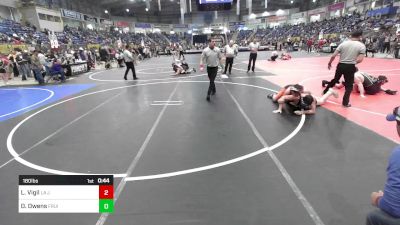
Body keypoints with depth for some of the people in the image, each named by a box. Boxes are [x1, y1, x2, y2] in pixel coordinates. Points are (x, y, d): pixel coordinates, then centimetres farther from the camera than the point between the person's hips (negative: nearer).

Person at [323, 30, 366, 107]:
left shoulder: (343, 43, 0)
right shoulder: (361, 45, -5)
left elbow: (333, 56, -4)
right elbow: (360, 60, -13)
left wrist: (329, 63, 11)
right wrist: (353, 62, 8)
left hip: (341, 65, 3)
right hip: (350, 67, -3)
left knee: (335, 80, 26)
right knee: (349, 85, 11)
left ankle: (325, 92, 39)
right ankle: (345, 102, 14)